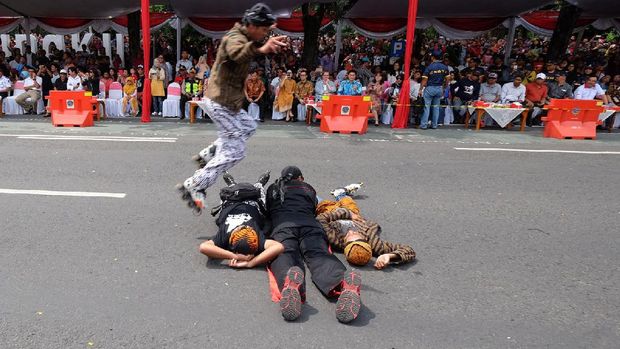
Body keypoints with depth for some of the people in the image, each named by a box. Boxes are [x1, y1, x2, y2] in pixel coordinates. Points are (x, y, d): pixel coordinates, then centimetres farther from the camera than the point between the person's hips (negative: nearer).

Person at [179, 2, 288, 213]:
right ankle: (194, 186, -1)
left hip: (225, 101, 10)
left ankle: (207, 155, 27)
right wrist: (261, 49, -66)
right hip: (221, 103, -10)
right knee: (234, 152, -7)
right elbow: (237, 52, -45)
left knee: (248, 127, 29)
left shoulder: (242, 36, 12)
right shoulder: (235, 38, -19)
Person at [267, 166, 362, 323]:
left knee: (283, 256, -26)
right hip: (311, 225, 1)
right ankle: (345, 283, -57)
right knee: (319, 255, -22)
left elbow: (266, 212, 47)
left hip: (282, 226, -1)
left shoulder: (272, 189, 36)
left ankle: (289, 281, -65)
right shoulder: (308, 189, 35)